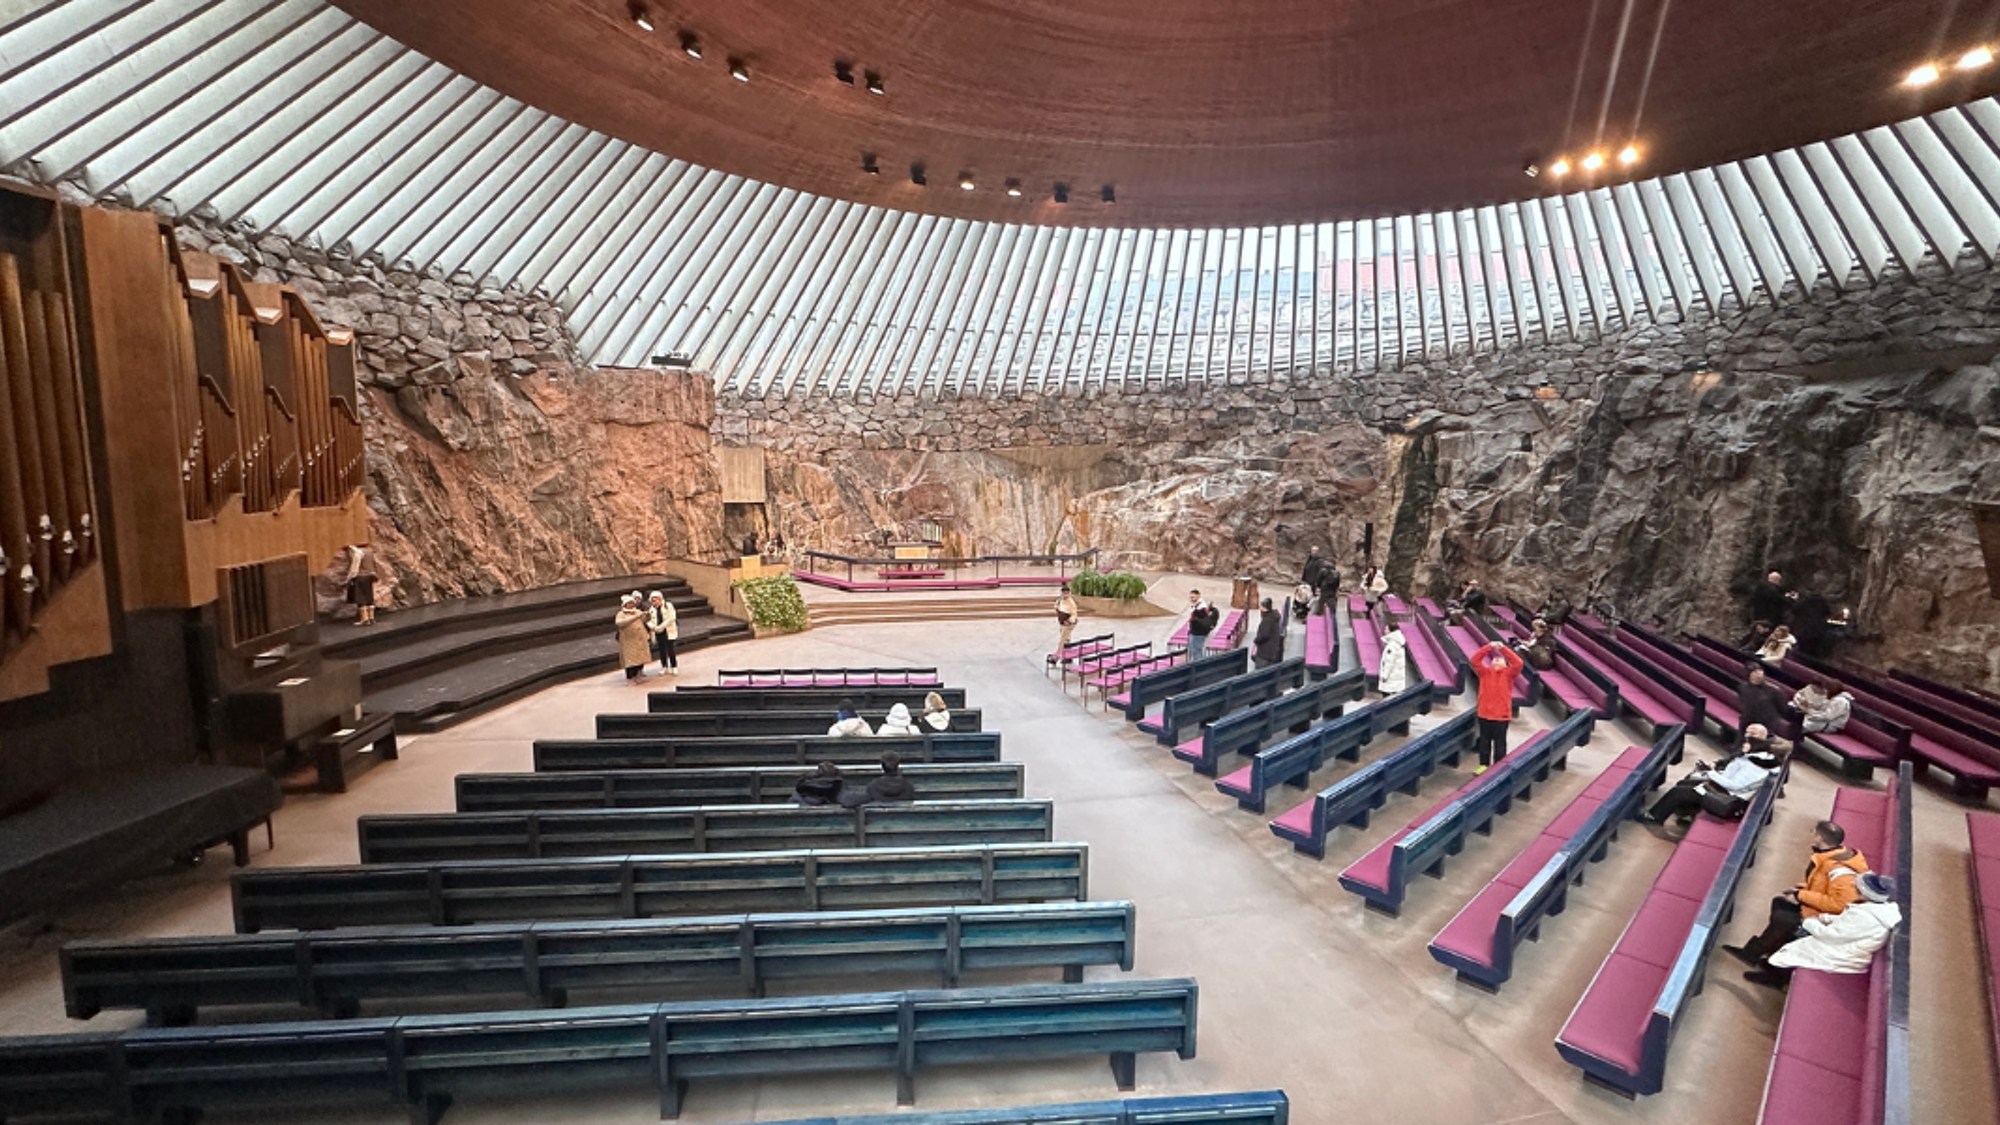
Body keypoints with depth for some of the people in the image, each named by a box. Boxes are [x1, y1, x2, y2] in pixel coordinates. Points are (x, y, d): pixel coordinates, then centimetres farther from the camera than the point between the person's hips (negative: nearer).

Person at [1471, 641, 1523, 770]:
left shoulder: (1508, 674, -1)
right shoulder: (1485, 673, 4)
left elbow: (1518, 663, -16)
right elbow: (1475, 660, -7)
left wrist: (1503, 648, -17)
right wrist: (1489, 647, -14)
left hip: (1502, 715, -2)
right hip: (1484, 714, 2)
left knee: (1500, 743, 7)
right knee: (1484, 741, 12)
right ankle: (1484, 765, 24)